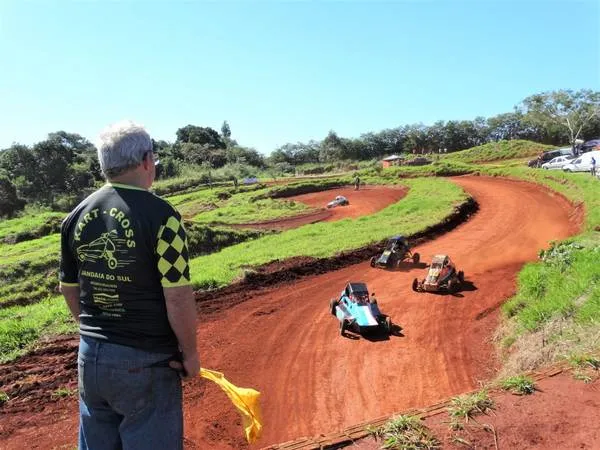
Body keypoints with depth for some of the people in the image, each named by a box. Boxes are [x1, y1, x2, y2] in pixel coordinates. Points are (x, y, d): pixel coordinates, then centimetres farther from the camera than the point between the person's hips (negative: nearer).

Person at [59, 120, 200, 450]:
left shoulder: (77, 216, 2)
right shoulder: (159, 215, -18)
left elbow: (69, 289, 10)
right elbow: (178, 297, -20)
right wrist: (190, 352, -6)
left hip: (90, 357, 6)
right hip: (145, 361, -6)